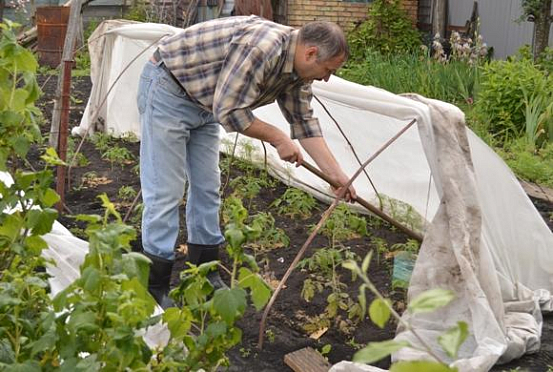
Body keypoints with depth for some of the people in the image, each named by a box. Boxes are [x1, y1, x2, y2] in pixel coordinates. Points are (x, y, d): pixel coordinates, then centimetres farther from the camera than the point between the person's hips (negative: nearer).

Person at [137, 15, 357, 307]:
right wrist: (277, 138, -16)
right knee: (165, 192, -8)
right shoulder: (262, 46, -31)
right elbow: (229, 111, -28)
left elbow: (304, 123, 7)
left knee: (207, 187, 9)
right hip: (167, 90, -9)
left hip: (204, 103, 9)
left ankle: (205, 280, 19)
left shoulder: (295, 68, -1)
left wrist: (336, 175, 5)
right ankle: (155, 291, 0)